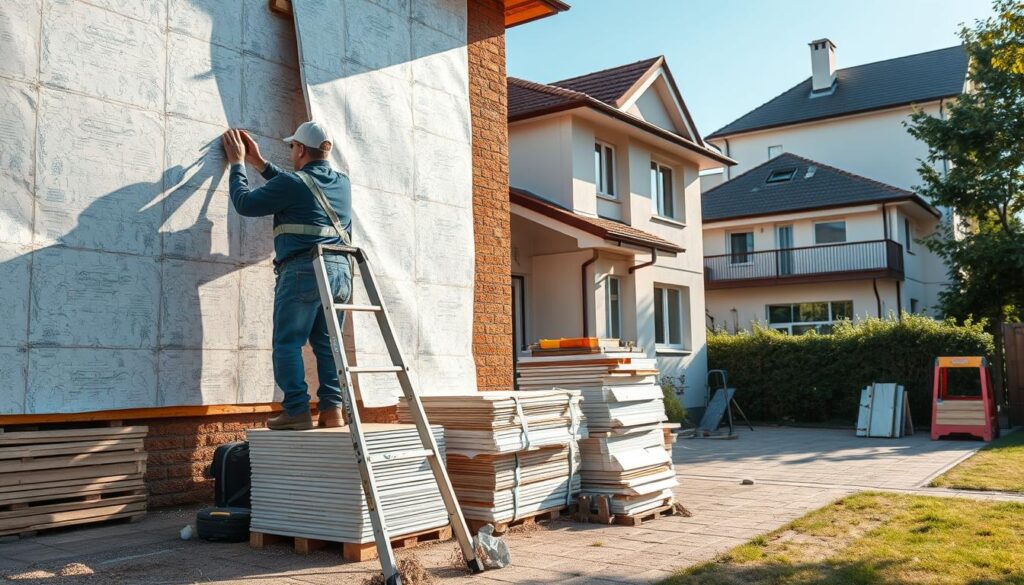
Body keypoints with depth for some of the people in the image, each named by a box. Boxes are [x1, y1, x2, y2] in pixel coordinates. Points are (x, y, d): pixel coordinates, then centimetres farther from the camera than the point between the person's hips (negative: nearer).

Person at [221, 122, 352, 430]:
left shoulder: (292, 182, -4)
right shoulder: (342, 183, 18)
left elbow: (245, 203, 7)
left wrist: (238, 164, 21)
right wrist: (260, 163, 37)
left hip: (303, 270, -6)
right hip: (340, 270, 7)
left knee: (288, 342, -2)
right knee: (327, 344, 7)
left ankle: (297, 410, -7)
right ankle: (332, 409, 1)